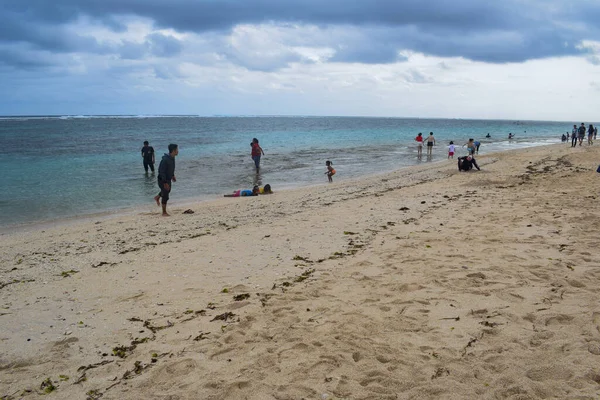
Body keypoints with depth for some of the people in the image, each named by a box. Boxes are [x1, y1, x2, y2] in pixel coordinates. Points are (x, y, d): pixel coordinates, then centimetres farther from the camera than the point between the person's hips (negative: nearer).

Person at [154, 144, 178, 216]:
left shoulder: (172, 158, -2)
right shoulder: (165, 159, -30)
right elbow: (161, 171, -29)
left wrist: (173, 175, 13)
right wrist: (165, 183, -29)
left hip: (168, 179, 9)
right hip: (163, 180, -9)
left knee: (168, 191, 30)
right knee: (165, 196, 0)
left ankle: (157, 197, 57)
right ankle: (164, 212, 13)